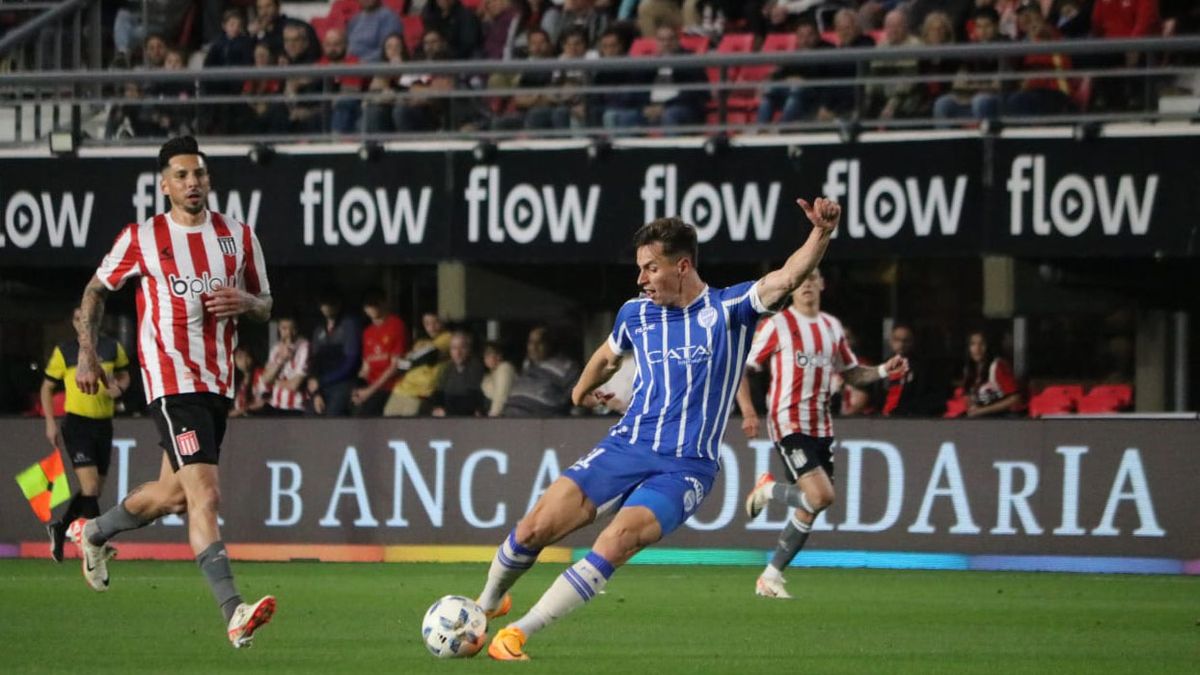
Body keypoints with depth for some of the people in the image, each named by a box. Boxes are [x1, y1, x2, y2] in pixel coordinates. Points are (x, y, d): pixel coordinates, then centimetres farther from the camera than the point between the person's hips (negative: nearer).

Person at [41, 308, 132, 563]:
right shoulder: (64, 351, -1)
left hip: (104, 425, 4)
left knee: (94, 490, 12)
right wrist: (50, 423, -2)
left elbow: (123, 375, 20)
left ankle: (60, 528, 34)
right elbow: (47, 388, 6)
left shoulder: (112, 348, 5)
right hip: (77, 424, -4)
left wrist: (119, 387, -4)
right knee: (90, 486, -17)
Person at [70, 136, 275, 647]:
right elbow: (97, 289, 12)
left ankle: (94, 533, 44)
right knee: (204, 492, -18)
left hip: (218, 383, 6)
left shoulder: (238, 237, 8)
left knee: (175, 494, 16)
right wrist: (87, 352, 4)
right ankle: (233, 613, -25)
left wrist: (244, 302, -8)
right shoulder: (142, 238, -1)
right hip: (170, 379, -6)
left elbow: (265, 305, 16)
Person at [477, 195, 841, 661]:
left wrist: (821, 234, -37)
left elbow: (788, 277, -20)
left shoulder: (728, 310, -4)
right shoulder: (636, 314, 8)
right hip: (625, 447, 4)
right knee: (534, 529, -8)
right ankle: (487, 605, 21)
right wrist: (582, 389, 46)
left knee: (616, 543, -27)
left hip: (685, 467, -4)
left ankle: (517, 634, -21)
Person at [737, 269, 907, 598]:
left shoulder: (832, 327, 13)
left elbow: (851, 372, 24)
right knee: (821, 496, -22)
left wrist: (884, 371, 5)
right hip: (789, 423, -6)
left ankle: (770, 577, 15)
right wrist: (748, 411, -16)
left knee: (808, 511, 4)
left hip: (821, 428, 6)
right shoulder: (777, 326, -4)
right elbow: (741, 368, -3)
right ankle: (769, 489, 7)